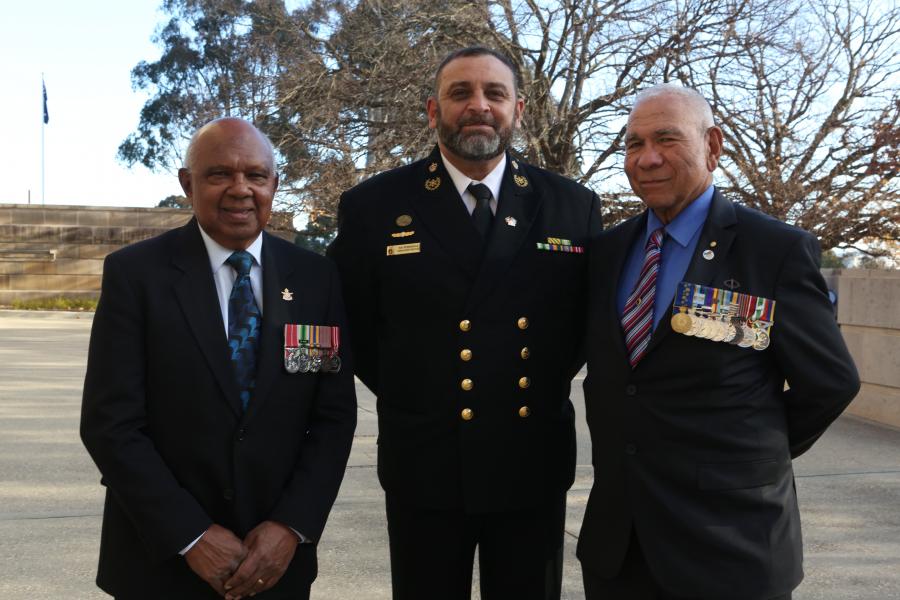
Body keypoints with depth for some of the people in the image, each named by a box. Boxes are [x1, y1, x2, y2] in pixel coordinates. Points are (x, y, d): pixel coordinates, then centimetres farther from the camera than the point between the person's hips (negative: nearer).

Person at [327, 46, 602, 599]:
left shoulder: (574, 207, 0)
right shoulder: (374, 206, -4)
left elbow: (592, 318, 12)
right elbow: (350, 324, 5)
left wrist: (549, 385, 4)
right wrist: (405, 394, 3)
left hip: (535, 465, 2)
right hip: (424, 467, -1)